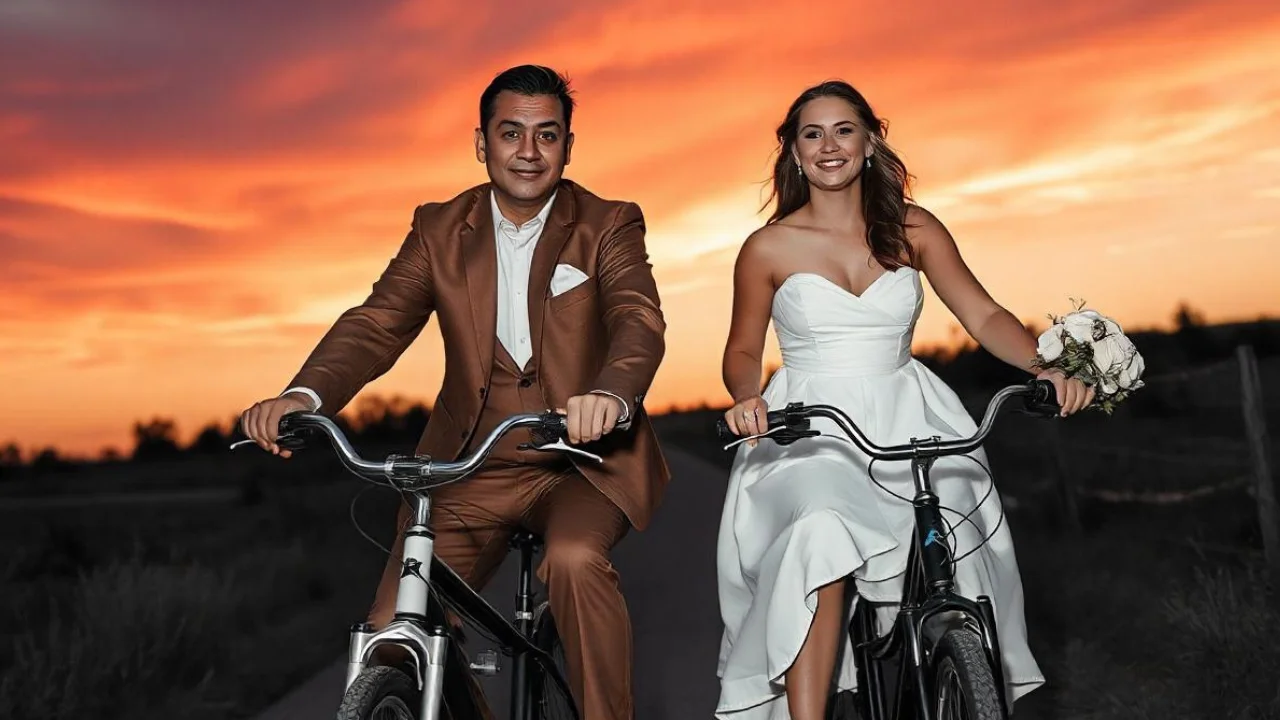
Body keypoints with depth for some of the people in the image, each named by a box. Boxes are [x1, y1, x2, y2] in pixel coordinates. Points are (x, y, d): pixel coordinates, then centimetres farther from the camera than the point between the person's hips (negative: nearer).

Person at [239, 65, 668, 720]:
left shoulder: (609, 226, -3)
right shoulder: (438, 229, 5)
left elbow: (639, 319, -20)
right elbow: (375, 323, -6)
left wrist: (611, 396, -43)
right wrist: (304, 396, -27)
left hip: (583, 461, -2)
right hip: (471, 470, 3)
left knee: (575, 560, -33)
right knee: (393, 635, -6)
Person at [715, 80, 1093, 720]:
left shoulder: (912, 229, 6)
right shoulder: (768, 248, 2)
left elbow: (984, 316, 2)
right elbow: (743, 349, 8)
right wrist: (747, 398, -14)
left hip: (906, 421, 2)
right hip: (810, 429, -2)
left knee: (951, 556, -18)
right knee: (818, 542, -32)